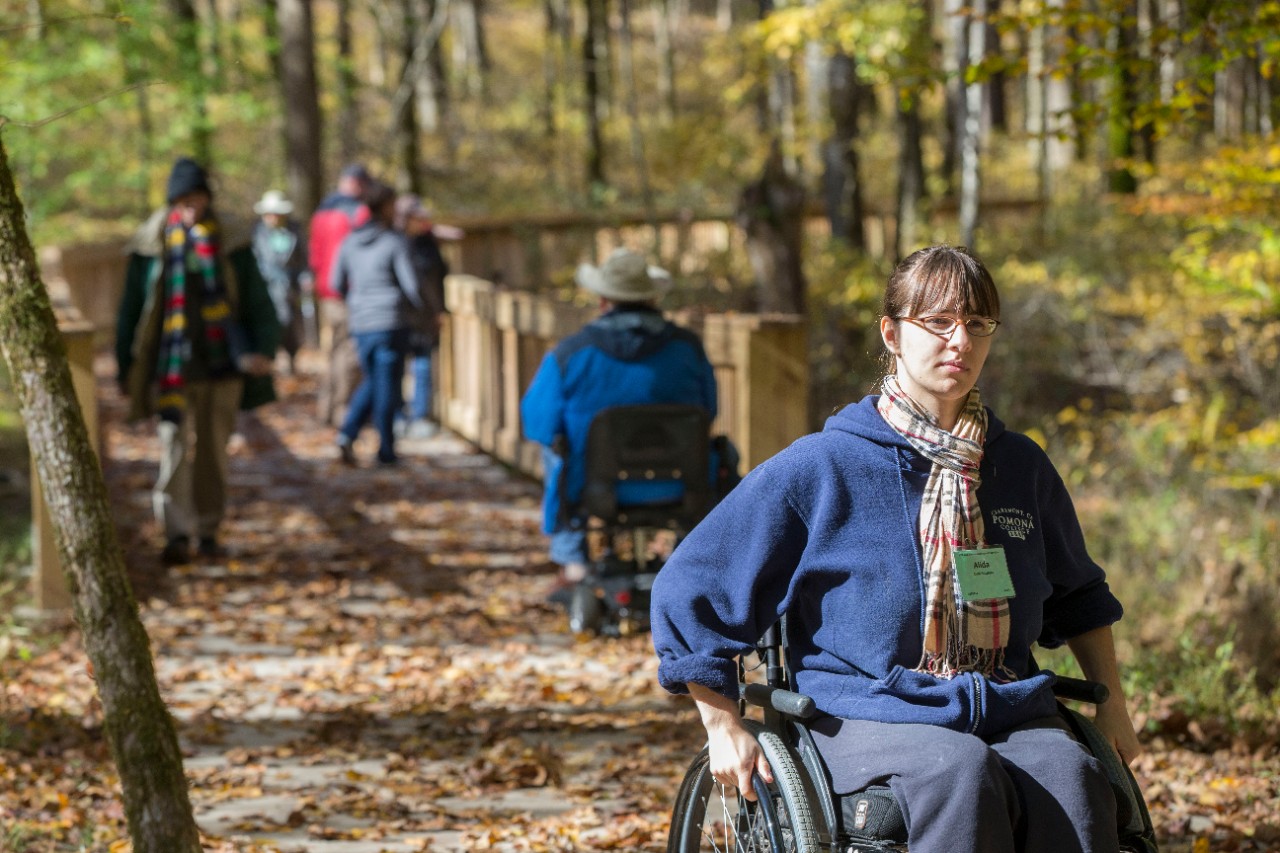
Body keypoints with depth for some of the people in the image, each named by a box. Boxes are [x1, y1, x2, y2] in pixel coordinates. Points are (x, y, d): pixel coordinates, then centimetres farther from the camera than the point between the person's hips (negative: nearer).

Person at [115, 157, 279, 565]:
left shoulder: (229, 241, 3)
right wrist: (127, 366, 5)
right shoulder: (152, 244, 1)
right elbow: (132, 306, 6)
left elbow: (256, 298, 3)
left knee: (214, 449, 7)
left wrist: (263, 347, -10)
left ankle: (209, 529, 17)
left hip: (220, 359, 2)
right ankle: (176, 532, -13)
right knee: (175, 447, -10)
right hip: (172, 360, -2)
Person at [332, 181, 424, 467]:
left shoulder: (349, 242, 4)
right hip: (392, 322, -5)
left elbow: (337, 284, 10)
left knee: (372, 382, 18)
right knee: (388, 385, 5)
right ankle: (385, 450, 8)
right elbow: (410, 284, -13)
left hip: (361, 323, 5)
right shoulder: (395, 242, -10)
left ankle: (347, 434, -1)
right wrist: (415, 307, 6)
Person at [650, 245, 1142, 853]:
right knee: (961, 772, -38)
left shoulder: (1021, 467, 16)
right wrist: (723, 728, 1)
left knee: (1071, 778, -33)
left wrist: (1111, 703, 24)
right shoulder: (821, 467, 1)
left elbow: (1076, 594, 34)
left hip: (1009, 713, 4)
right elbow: (687, 591, 5)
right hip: (866, 716, -3)